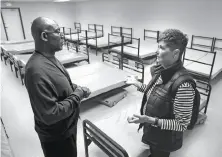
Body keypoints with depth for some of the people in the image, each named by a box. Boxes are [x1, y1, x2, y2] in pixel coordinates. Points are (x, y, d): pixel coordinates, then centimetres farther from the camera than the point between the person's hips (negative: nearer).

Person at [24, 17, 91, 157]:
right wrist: (77, 95, -23)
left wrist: (77, 88, -4)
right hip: (56, 136, -9)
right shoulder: (37, 70, -34)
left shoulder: (50, 58, -1)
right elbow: (50, 115, -33)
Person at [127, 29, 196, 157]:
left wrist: (150, 120, -33)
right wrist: (137, 84, 8)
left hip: (164, 140, -6)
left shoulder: (183, 84, -33)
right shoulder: (161, 70, -9)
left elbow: (182, 125, -26)